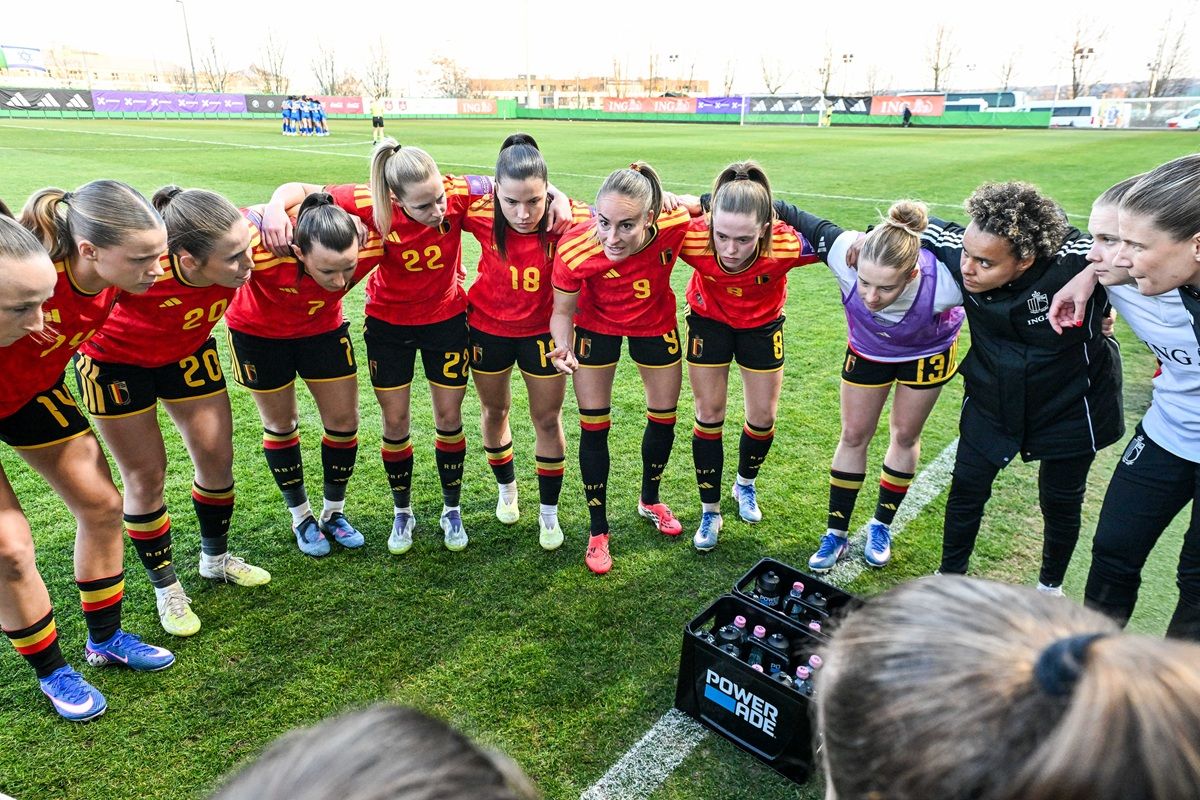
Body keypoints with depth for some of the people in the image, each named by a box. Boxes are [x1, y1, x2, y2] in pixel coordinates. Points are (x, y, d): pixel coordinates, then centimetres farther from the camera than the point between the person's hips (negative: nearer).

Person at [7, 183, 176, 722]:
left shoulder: (109, 274, -22)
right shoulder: (32, 272, -42)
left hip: (31, 391, 6)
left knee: (101, 505, 7)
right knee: (10, 547, -5)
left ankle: (105, 639, 28)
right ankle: (51, 671, 20)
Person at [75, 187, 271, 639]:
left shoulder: (240, 244, -31)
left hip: (187, 350, 4)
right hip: (116, 359, -4)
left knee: (217, 456, 8)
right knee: (145, 474, 5)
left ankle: (215, 558, 34)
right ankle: (165, 587, 26)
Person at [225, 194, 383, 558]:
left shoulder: (369, 244, -34)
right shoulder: (262, 250, -42)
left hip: (323, 327, 3)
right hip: (259, 332, -2)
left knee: (344, 420, 3)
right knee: (281, 425, 9)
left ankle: (333, 513, 26)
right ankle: (301, 517, 29)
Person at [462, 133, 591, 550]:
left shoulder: (569, 218, -29)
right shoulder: (479, 212, -24)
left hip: (543, 328, -1)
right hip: (488, 325, 1)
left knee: (548, 419, 8)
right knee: (494, 411, 19)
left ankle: (548, 513, 29)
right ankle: (506, 488, 47)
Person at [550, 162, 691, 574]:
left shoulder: (675, 225, -34)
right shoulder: (575, 249, -37)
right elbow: (562, 310, -22)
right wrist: (563, 347, -39)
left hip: (655, 323, 2)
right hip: (597, 325, -2)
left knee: (664, 417, 15)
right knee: (594, 427, 1)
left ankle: (650, 500, 44)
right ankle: (598, 531, 22)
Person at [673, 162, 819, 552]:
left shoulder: (786, 244, -38)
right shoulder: (693, 237, -38)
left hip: (762, 323, 1)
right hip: (708, 319, -1)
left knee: (763, 417, 9)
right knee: (709, 414, 3)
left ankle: (745, 485, 40)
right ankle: (710, 511, 20)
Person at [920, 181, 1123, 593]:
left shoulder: (1075, 258, -35)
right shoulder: (960, 249, -24)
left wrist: (1101, 313, -16)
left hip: (1068, 407, -2)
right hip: (991, 401, 2)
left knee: (1060, 501, 17)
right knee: (966, 490, 10)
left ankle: (1051, 586, 45)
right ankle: (950, 577, 35)